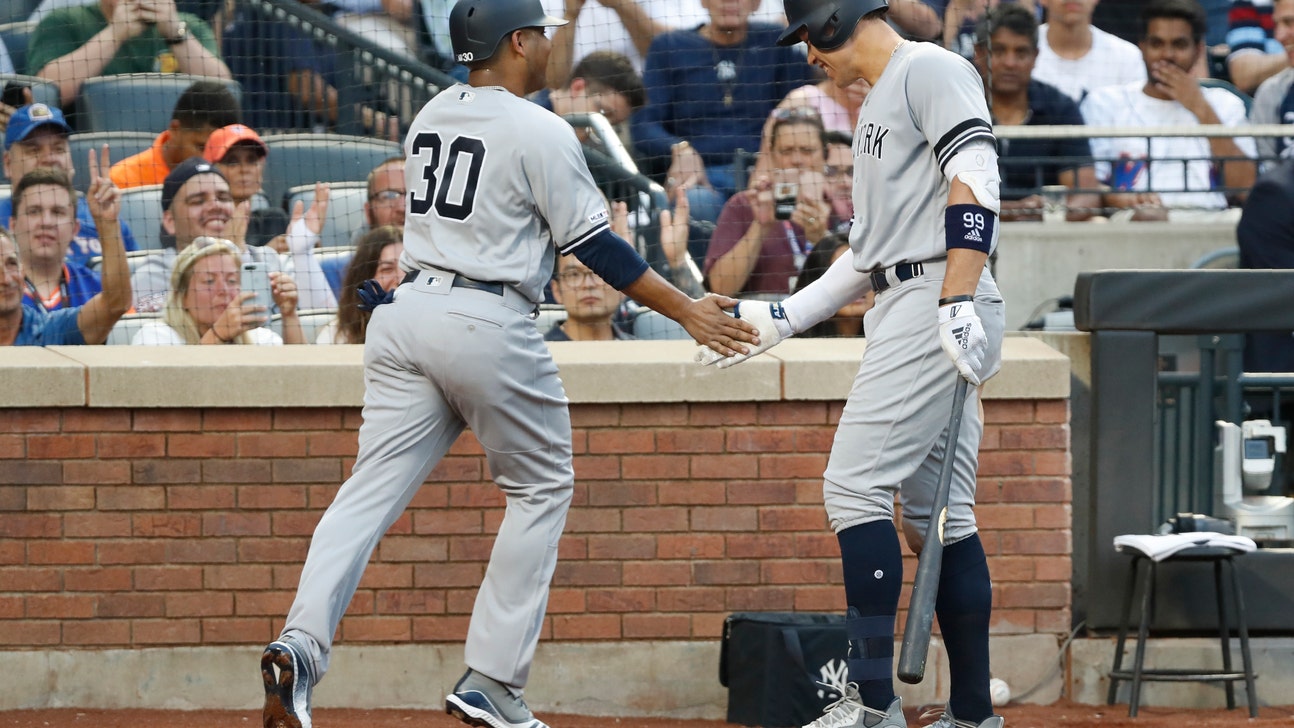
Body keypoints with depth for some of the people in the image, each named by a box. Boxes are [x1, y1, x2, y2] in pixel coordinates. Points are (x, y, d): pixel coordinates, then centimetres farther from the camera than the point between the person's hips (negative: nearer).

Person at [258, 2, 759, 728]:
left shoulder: (431, 117, 13)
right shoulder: (541, 133, -8)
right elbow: (596, 247, -7)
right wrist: (687, 310, -2)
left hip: (406, 313, 6)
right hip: (488, 326, -6)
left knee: (373, 489, 0)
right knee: (543, 487, 11)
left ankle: (302, 644, -22)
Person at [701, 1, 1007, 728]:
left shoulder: (930, 70, -4)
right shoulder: (879, 103, 26)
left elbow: (974, 179, -18)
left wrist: (958, 303, -26)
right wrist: (783, 318, 23)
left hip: (937, 304, -10)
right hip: (907, 313, 10)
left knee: (856, 484, -14)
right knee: (936, 512, 8)